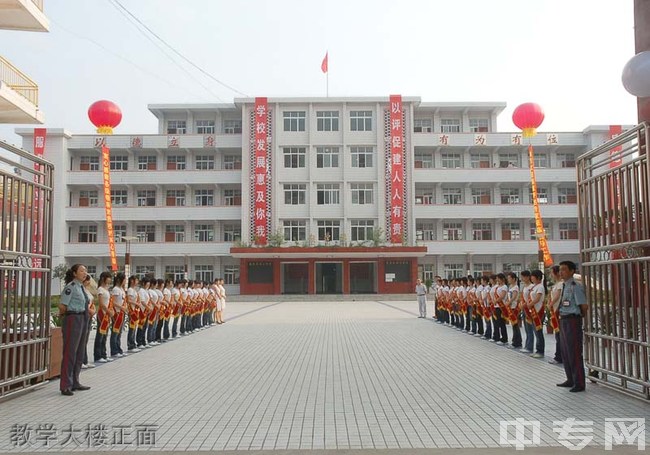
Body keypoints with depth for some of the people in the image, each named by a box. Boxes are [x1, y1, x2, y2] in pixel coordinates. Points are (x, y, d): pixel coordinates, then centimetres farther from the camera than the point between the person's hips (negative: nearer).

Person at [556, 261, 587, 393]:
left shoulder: (575, 286, -16)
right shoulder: (564, 286, 11)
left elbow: (584, 305, -15)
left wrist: (582, 316, 0)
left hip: (572, 321, -9)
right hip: (563, 320, 9)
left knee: (574, 353, -1)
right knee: (565, 352, 17)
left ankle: (579, 384, 10)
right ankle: (570, 380, 31)